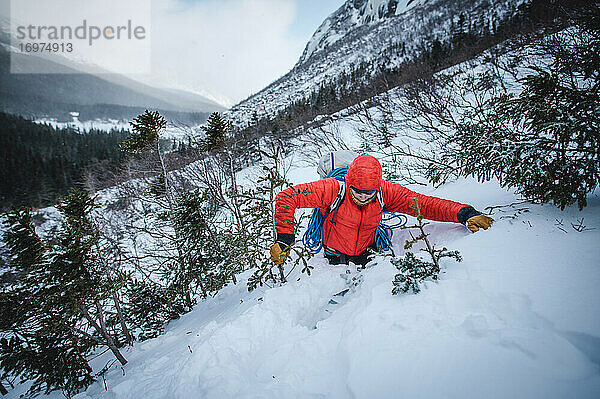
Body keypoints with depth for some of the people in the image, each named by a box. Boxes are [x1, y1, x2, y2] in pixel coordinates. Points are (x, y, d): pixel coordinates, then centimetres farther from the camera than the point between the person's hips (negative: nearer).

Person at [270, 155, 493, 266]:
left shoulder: (385, 192, -16)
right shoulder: (333, 189, -26)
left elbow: (423, 204, -15)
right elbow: (286, 198, -24)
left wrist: (464, 213, -28)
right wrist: (284, 239, -29)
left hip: (366, 254, 3)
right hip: (335, 257, -2)